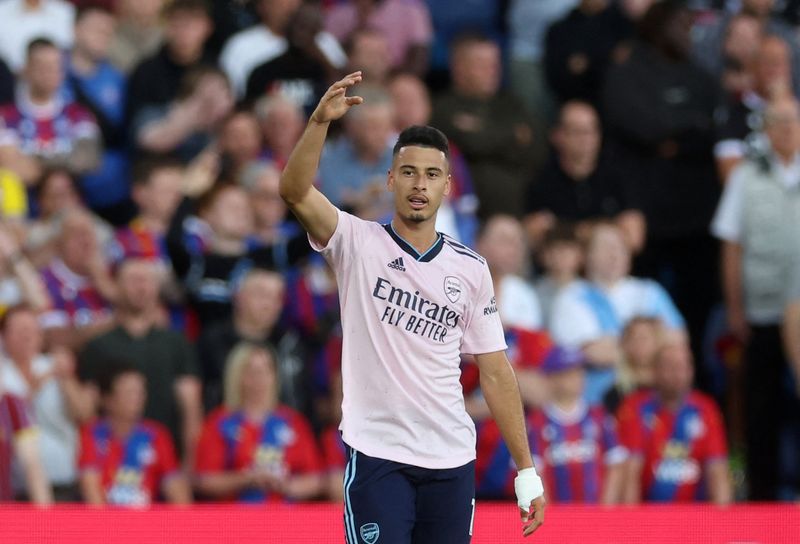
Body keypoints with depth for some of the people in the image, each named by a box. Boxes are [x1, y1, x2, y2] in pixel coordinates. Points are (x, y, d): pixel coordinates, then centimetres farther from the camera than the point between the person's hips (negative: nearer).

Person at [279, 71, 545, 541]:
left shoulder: (471, 268, 8)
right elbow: (295, 191, -17)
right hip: (376, 455, -3)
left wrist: (526, 471, 5)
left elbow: (496, 373, 9)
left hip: (451, 462, 3)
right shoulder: (358, 243, 0)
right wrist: (321, 121, -33)